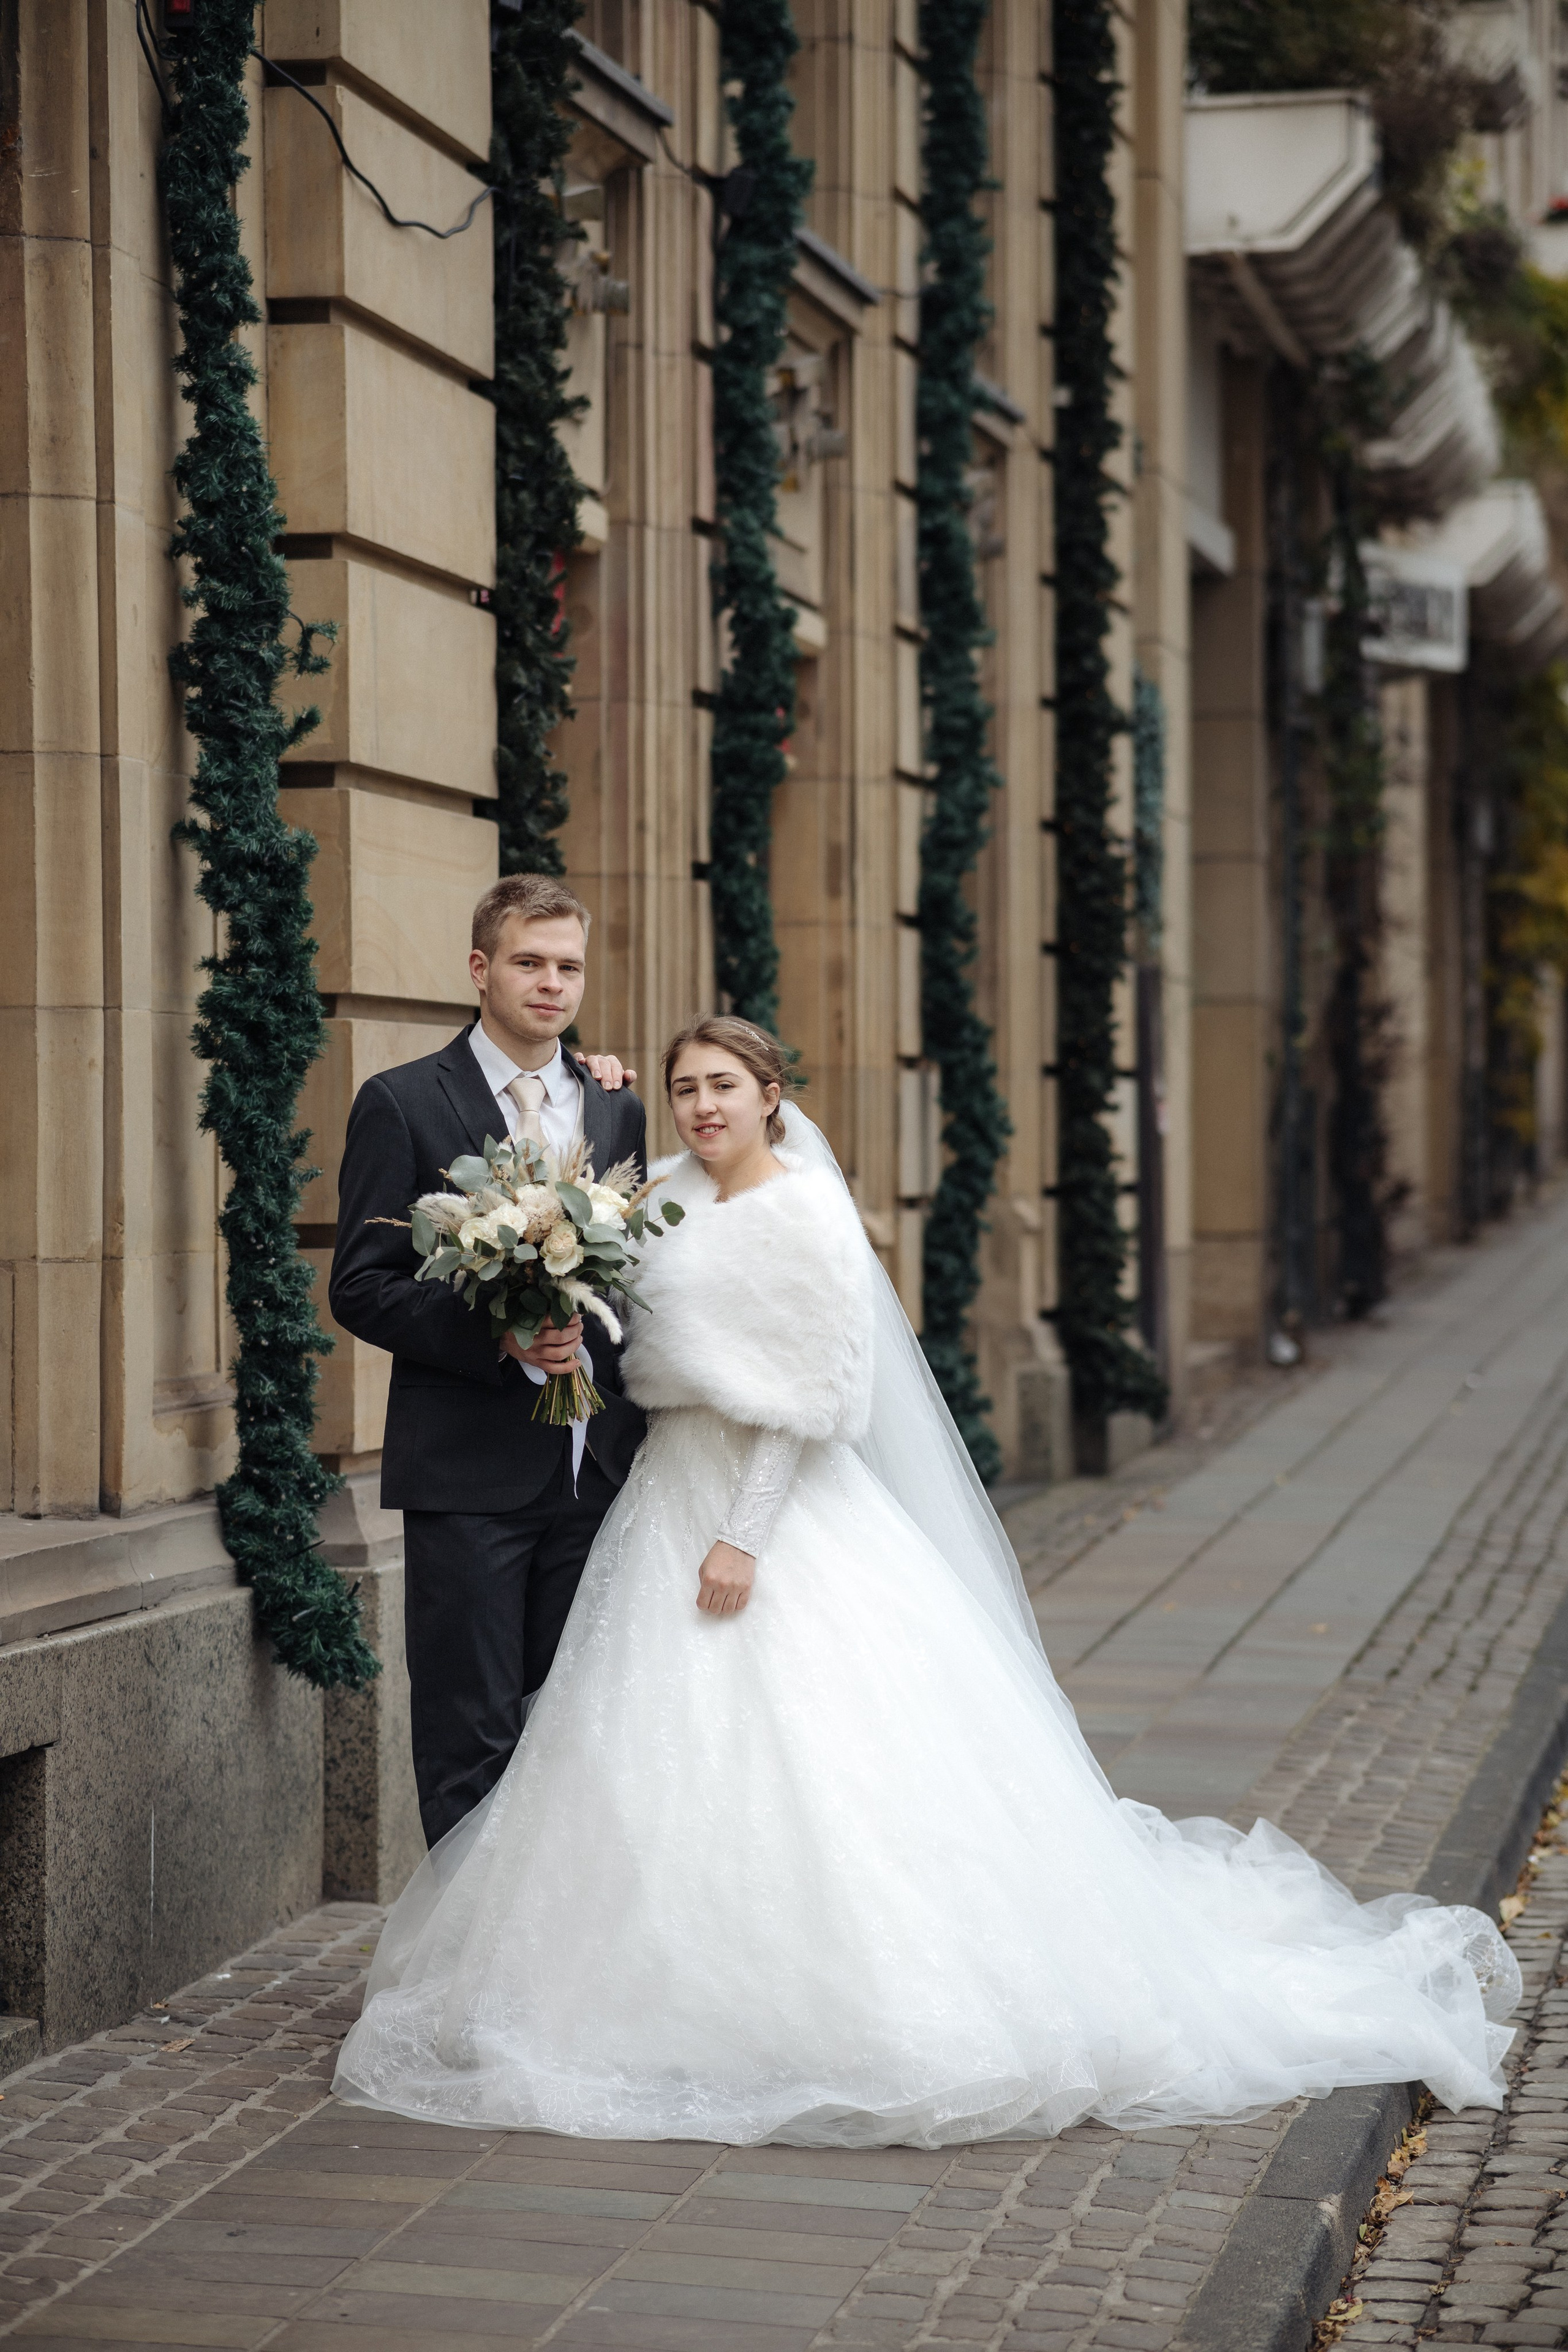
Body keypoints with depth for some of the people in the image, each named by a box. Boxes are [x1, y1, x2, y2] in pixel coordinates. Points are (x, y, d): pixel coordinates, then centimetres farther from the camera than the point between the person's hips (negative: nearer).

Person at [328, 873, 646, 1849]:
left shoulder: (618, 1108, 12)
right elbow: (360, 1289, -6)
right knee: (472, 1737, -2)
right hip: (468, 1475, -5)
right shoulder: (404, 1103, -3)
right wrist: (498, 1337, -19)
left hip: (594, 1470, 5)